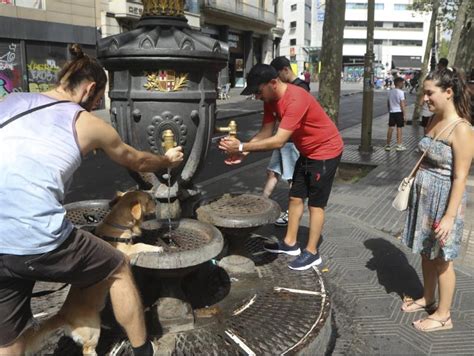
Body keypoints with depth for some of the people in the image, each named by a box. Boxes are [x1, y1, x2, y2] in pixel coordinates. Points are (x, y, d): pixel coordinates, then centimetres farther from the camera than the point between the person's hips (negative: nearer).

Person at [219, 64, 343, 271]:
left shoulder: (296, 100, -34)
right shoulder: (270, 99, -5)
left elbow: (278, 141, -38)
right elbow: (266, 132, -6)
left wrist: (242, 146, -36)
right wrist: (243, 151, -21)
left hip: (326, 151, -9)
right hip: (307, 152, 9)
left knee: (316, 203, -2)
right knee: (296, 197, 12)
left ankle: (312, 253, 10)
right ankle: (290, 243, 23)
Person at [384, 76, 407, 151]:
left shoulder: (390, 92, 7)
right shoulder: (400, 92, -11)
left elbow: (388, 102, 13)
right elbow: (402, 104, -14)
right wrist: (405, 115, -11)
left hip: (391, 111, 5)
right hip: (399, 112, -5)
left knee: (390, 128, 7)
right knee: (399, 128, 1)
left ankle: (388, 145, 9)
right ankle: (399, 145, 5)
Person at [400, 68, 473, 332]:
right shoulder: (434, 120, 4)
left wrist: (450, 216, -21)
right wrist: (413, 181, 16)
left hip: (443, 199, -8)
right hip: (424, 196, 8)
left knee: (442, 258, 6)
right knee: (426, 251, 20)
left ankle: (443, 316, 24)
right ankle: (428, 299, 39)